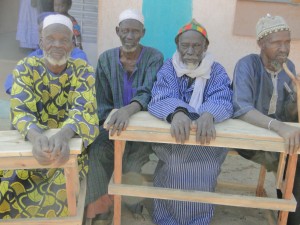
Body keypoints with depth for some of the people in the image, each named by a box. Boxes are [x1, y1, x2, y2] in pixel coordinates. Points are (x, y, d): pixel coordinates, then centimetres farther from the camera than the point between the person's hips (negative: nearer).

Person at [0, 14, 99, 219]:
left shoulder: (83, 71, -4)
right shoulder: (26, 68, -3)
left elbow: (84, 111, -18)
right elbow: (21, 111, -14)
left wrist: (63, 135, -41)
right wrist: (36, 136, -38)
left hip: (70, 146, -1)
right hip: (31, 147, 1)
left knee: (57, 198, -25)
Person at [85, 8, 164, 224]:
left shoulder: (154, 57, -8)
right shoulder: (106, 58, 2)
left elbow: (148, 93, -24)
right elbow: (103, 102, 4)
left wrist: (128, 110, -46)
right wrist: (113, 122, -16)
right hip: (115, 123, 2)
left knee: (132, 160, -29)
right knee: (96, 151, -27)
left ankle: (134, 205, 0)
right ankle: (99, 207, -10)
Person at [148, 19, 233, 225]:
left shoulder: (217, 71, 2)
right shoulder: (168, 69, 0)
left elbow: (222, 101, -16)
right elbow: (159, 99, -18)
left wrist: (209, 115, -42)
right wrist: (177, 113, -42)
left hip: (207, 137, 0)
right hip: (171, 133, 0)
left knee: (204, 166, -26)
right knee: (175, 162, -27)